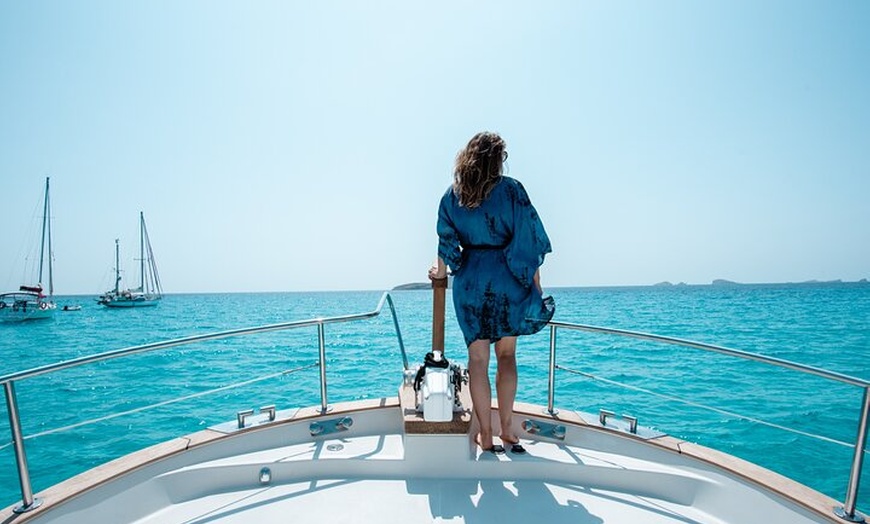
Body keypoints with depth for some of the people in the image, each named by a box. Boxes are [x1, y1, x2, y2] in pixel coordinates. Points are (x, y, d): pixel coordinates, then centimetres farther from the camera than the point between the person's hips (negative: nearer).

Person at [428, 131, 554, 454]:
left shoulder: (453, 195, 3)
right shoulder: (511, 189, -4)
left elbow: (447, 240, 11)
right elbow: (530, 240, -6)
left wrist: (441, 270, 28)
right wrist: (536, 285, 1)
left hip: (470, 280, 1)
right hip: (509, 280, -1)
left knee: (477, 358, 6)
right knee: (507, 355, 12)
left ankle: (486, 435, 12)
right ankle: (506, 428, 18)